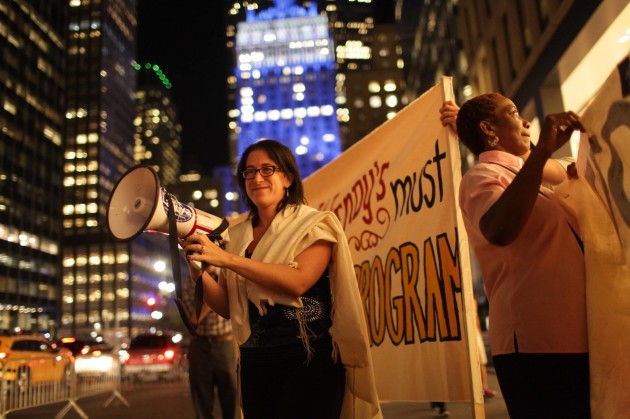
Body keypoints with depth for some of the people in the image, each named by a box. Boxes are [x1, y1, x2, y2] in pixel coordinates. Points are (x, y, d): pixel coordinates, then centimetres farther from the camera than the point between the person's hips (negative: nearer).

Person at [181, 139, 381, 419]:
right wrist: (197, 268, -7)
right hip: (255, 362, 4)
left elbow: (298, 281, -21)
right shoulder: (238, 236, 9)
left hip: (309, 359, -4)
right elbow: (228, 307, 9)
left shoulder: (314, 225, -3)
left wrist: (226, 259, -22)